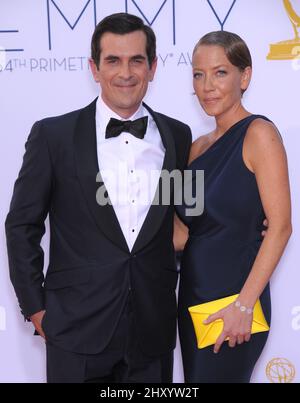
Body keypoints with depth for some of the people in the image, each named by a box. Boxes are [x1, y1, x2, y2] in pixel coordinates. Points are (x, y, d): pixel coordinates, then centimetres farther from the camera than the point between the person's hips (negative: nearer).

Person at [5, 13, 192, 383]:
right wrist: (35, 308, -1)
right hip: (77, 327, -2)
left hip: (154, 331, 3)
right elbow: (21, 226, 0)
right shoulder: (53, 135, -4)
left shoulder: (177, 136, 4)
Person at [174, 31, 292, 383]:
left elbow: (280, 227, -16)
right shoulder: (198, 146, 10)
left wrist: (244, 304, -19)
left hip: (233, 298, -7)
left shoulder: (258, 133, -11)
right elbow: (182, 237, 10)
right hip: (193, 295, 7)